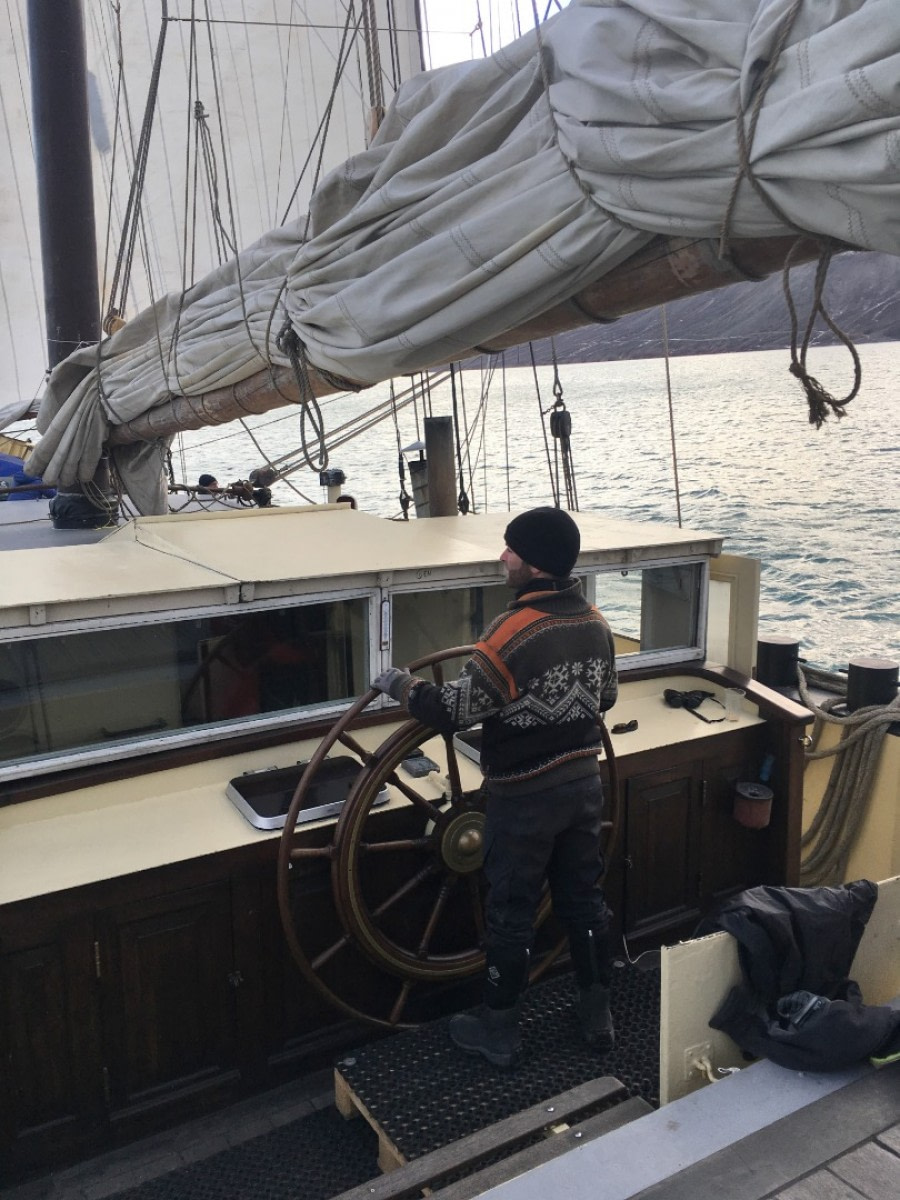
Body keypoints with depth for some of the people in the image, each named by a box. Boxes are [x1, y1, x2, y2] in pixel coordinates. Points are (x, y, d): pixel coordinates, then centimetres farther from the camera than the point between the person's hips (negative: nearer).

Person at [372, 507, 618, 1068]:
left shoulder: (515, 631, -24)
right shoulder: (596, 622, -1)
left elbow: (452, 711, -23)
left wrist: (401, 683, -7)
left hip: (525, 797, -7)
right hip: (584, 784, 7)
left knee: (511, 914, 9)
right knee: (585, 900, 19)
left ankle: (499, 1030, 25)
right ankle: (598, 1014, 33)